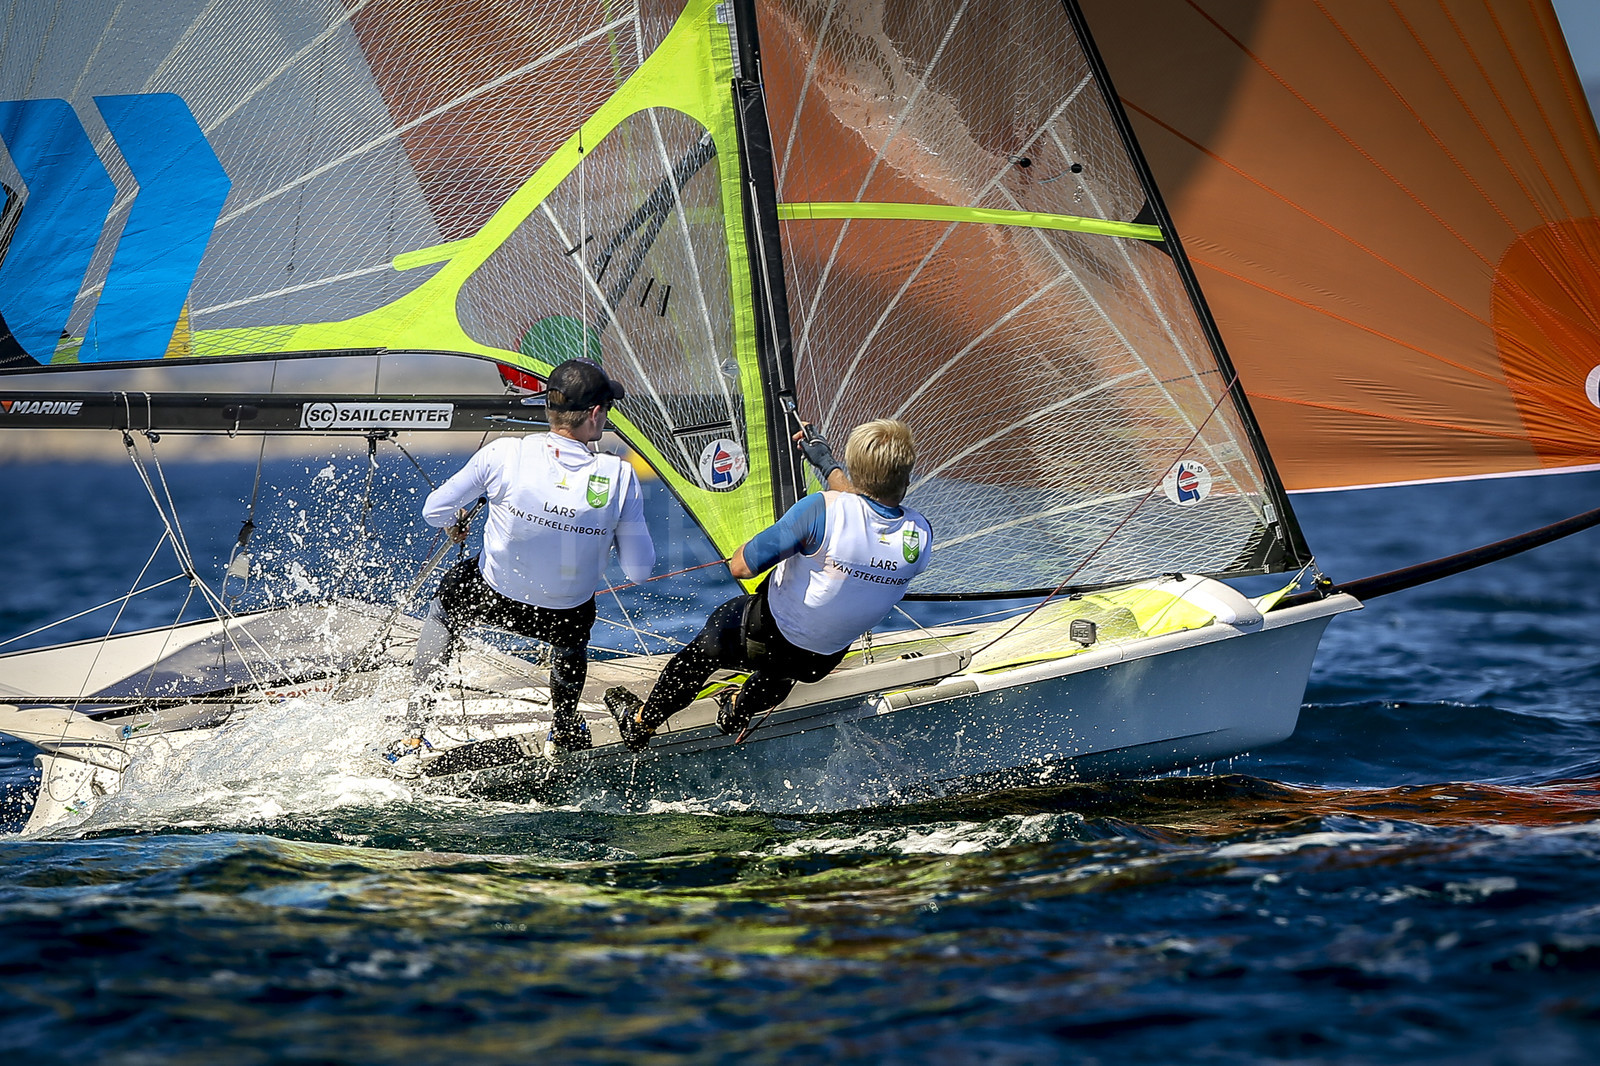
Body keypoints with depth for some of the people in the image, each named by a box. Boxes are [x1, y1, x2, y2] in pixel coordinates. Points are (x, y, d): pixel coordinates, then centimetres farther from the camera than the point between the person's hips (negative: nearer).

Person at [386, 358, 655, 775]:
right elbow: (639, 570, -12)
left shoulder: (505, 454, -19)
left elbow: (434, 511, -9)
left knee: (447, 597, 34)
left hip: (492, 600, 0)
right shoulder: (620, 478, -18)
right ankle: (566, 730, 53)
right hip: (565, 621, 1)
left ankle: (413, 740, 27)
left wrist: (454, 522, 15)